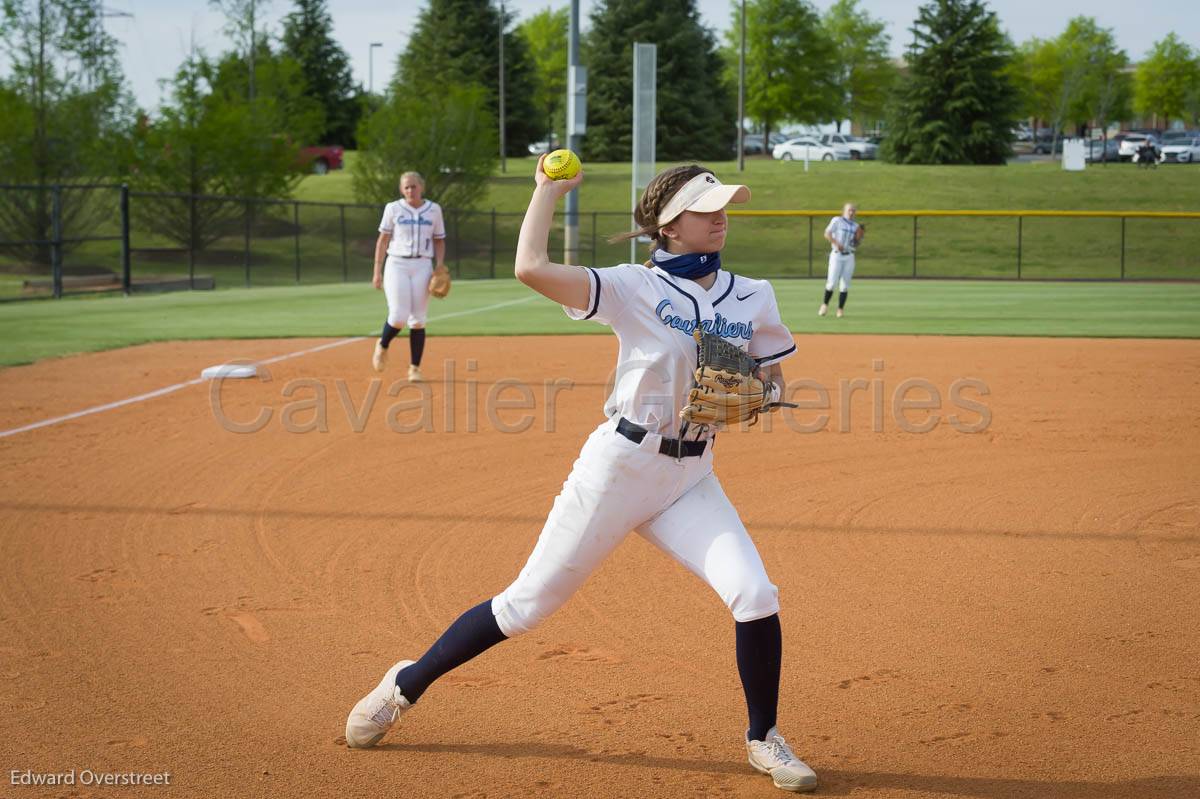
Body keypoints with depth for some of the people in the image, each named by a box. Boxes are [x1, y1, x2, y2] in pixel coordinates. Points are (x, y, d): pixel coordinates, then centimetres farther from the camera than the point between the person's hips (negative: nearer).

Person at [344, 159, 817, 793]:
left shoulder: (753, 299, 3)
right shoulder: (636, 288, -11)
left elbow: (772, 383, 14)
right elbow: (530, 269, -24)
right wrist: (548, 189, -10)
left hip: (691, 480, 4)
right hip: (619, 466, -4)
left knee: (756, 596, -13)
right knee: (527, 604, 3)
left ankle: (764, 740, 10)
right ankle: (406, 684, 24)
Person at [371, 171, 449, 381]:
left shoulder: (434, 210, 7)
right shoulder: (393, 209, 3)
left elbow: (439, 241, 13)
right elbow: (383, 240, 3)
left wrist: (440, 267, -2)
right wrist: (377, 271, -2)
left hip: (422, 266, 2)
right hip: (397, 265, -2)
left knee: (418, 320, -1)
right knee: (398, 316, -12)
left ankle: (414, 368, 7)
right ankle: (382, 345, 19)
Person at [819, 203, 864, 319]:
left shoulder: (856, 226, 14)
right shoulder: (837, 220, 1)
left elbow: (855, 244, 14)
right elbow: (827, 234, -6)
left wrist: (859, 236, -3)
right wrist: (837, 244, -17)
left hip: (849, 257, 4)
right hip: (836, 255, -4)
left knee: (845, 285, 1)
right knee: (832, 282, -9)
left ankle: (840, 309, 8)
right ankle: (825, 304, 13)